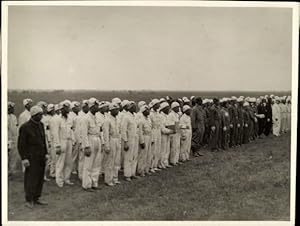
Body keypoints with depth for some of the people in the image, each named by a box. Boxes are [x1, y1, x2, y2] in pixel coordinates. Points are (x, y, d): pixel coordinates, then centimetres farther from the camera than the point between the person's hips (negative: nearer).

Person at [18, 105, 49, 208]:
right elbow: (21, 144, -10)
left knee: (40, 178, 9)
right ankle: (29, 200, 12)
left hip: (41, 157, 6)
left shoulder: (41, 125, 9)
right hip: (31, 157, -6)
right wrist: (24, 158, -14)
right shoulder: (25, 127, -11)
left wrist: (46, 153, 13)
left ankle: (36, 198, 21)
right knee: (31, 179, 0)